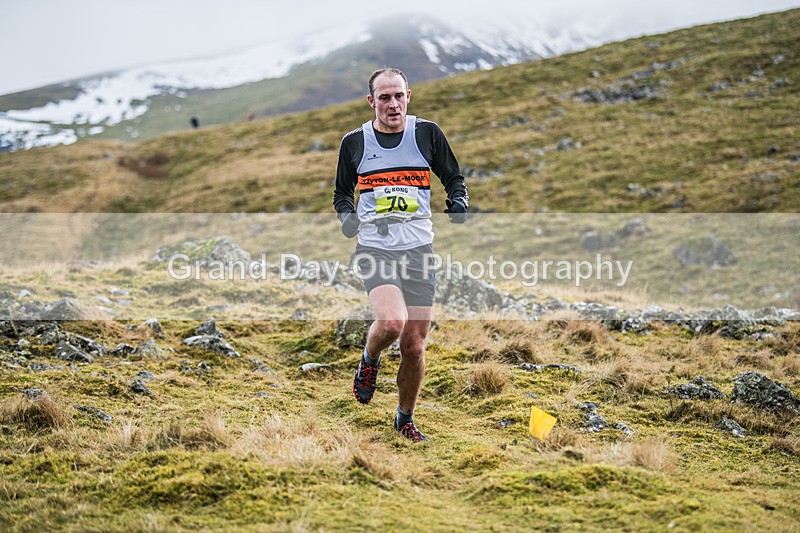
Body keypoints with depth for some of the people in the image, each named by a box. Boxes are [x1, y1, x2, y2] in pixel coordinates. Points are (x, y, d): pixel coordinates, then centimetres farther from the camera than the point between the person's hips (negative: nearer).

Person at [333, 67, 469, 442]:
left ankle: (405, 419, 26)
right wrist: (347, 216, -3)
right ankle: (369, 362, 9)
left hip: (418, 249, 1)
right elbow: (342, 192, 18)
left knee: (414, 345, 3)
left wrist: (459, 203, -6)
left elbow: (453, 178, 15)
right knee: (391, 323, -27)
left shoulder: (426, 133, 4)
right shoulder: (354, 142, 4)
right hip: (374, 247, -1)